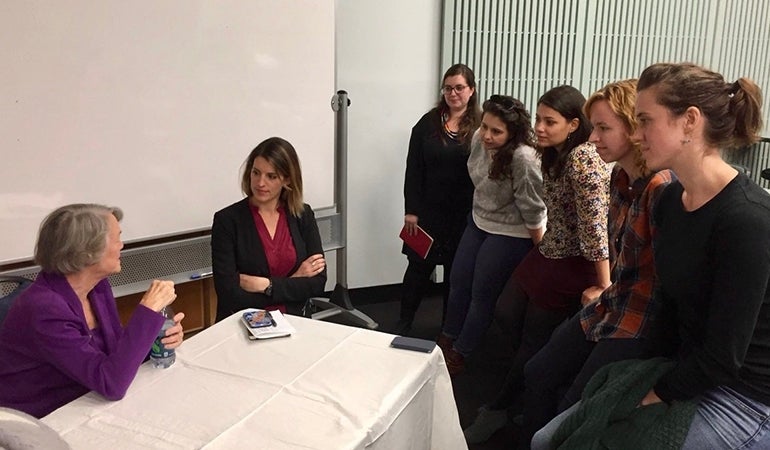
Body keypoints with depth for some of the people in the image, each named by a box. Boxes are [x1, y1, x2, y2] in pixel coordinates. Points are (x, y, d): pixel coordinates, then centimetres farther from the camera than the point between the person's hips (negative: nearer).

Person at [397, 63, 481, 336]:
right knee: (419, 266, 6)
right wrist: (411, 210, -6)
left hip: (464, 213, 0)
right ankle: (403, 325, 20)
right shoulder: (428, 123, 1)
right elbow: (413, 169, -1)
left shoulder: (480, 126, -3)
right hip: (428, 210, 1)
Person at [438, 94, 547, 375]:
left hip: (509, 235, -7)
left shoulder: (523, 159, -32)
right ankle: (447, 339, 39)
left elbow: (533, 212, -23)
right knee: (458, 281, 17)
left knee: (482, 294, 7)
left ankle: (459, 353, 28)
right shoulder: (479, 140, -10)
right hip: (478, 223, 8)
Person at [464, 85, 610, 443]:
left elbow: (594, 222, -27)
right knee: (506, 314, 16)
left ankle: (500, 408, 25)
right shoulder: (555, 154, 6)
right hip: (548, 252, 9)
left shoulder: (583, 158, -24)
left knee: (535, 339, 6)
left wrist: (603, 286, -26)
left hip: (573, 264, -9)